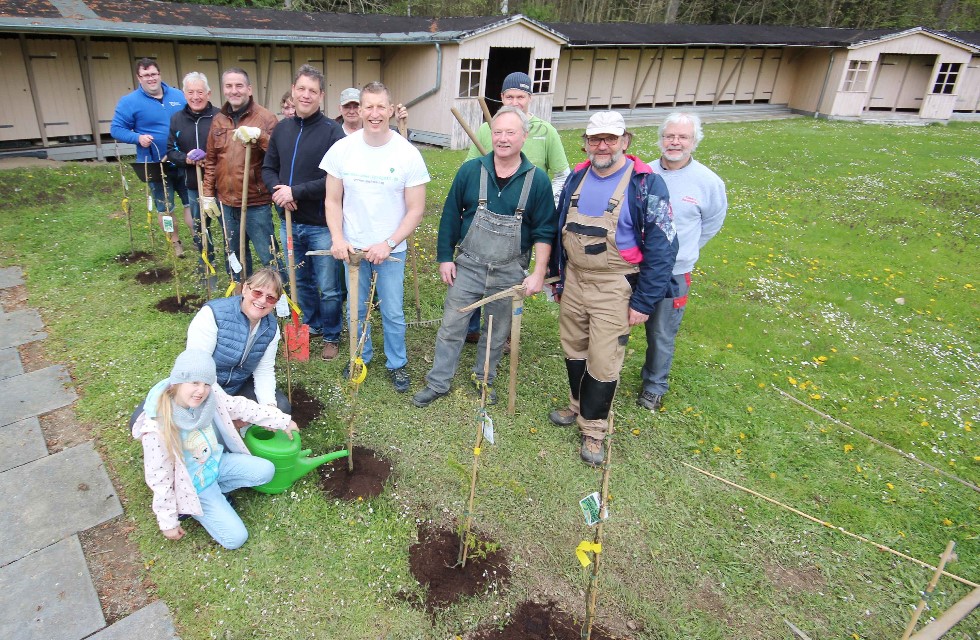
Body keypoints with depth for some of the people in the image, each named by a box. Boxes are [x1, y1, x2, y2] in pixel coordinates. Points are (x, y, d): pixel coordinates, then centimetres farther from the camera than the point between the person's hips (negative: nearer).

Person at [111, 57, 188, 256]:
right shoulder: (129, 102, -7)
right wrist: (138, 137, -22)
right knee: (165, 208, 9)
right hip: (155, 165, -2)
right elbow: (116, 129, -5)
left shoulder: (178, 96, 3)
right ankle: (176, 243, 26)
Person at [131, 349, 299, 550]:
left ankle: (216, 489, 10)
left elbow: (240, 407, 0)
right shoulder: (158, 428, -33)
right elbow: (159, 479, -21)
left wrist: (282, 421, 6)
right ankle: (193, 507, 14)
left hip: (218, 461, 6)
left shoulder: (211, 396, -19)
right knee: (235, 538, -9)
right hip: (194, 485, -6)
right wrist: (168, 522, -10)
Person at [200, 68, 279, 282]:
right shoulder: (218, 120, 9)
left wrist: (258, 135, -33)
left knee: (268, 255, -2)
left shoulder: (265, 117, -7)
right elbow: (211, 160, 14)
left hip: (256, 203, -6)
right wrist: (208, 193, 11)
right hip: (226, 202, 6)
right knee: (235, 255, 19)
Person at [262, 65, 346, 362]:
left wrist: (296, 191, -20)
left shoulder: (332, 131, -11)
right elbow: (268, 168, 12)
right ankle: (311, 326, 40)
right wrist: (278, 190, -9)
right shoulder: (281, 129, 7)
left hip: (321, 225, -5)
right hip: (290, 222, 5)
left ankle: (331, 335, 26)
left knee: (328, 288, 6)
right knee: (301, 282, 20)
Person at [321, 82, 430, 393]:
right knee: (356, 309, 15)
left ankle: (397, 364, 28)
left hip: (391, 248, -2)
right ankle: (361, 357, 38)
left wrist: (388, 244, -17)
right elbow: (333, 200, 1)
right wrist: (337, 239, -13)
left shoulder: (408, 154, -11)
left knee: (393, 313, 8)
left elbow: (416, 209, -9)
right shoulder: (341, 149, -5)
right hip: (351, 247, 2)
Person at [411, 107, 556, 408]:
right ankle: (438, 383, 22)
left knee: (498, 331, 15)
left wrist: (538, 273, -9)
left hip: (510, 271, 0)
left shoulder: (537, 180, -7)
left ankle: (484, 378, 36)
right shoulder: (470, 171, -5)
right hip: (467, 266, 0)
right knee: (451, 326, 6)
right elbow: (450, 216, 2)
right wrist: (445, 257, 1)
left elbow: (544, 232, -4)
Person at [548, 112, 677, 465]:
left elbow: (662, 247, -14)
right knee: (573, 350, 18)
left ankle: (593, 429, 20)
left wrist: (643, 302, -15)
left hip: (614, 289, -5)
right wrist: (557, 276, 16)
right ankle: (578, 406, 41)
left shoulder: (646, 184, -14)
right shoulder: (577, 177, 4)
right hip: (574, 280, 6)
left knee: (603, 363, 1)